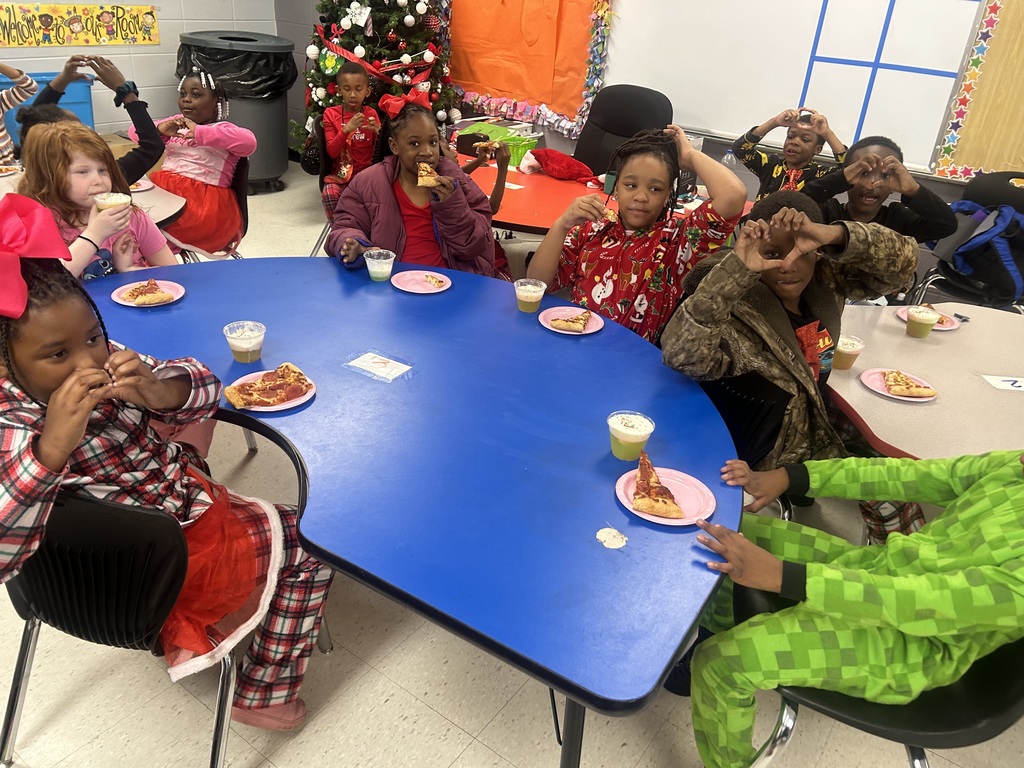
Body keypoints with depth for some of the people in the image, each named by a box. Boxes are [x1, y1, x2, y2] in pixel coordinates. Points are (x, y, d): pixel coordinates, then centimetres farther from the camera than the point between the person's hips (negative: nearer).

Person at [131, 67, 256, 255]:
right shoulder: (175, 124, 22)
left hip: (204, 201, -6)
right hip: (163, 189, 7)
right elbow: (135, 133, 19)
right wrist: (159, 130, -4)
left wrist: (200, 133, -22)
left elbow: (249, 142, -20)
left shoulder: (223, 129, 3)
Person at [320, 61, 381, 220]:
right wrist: (346, 129, -22)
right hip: (339, 175, 0)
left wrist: (378, 133, -18)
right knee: (330, 193, -30)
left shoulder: (371, 114, 6)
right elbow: (332, 152, -7)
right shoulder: (331, 114, 3)